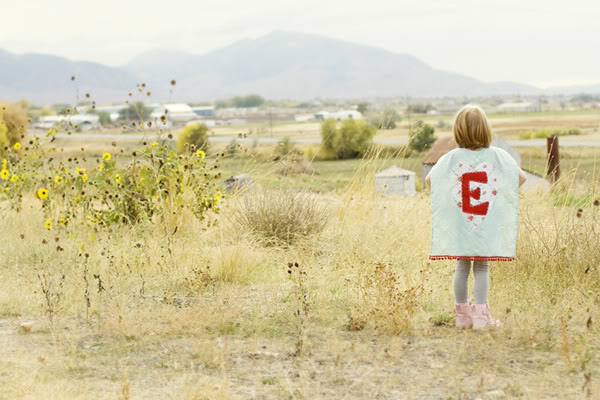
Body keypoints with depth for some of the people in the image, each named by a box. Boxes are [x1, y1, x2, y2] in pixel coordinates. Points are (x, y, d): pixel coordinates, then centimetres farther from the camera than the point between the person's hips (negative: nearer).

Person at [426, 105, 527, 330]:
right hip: (488, 226, -1)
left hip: (458, 225, 1)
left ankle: (462, 315, 19)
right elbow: (521, 177, -4)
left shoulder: (452, 158, -5)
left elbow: (429, 179, -8)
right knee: (482, 269, 8)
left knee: (462, 268, 12)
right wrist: (501, 195, 5)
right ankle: (481, 316, 4)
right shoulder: (497, 156, -5)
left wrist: (445, 200, 3)